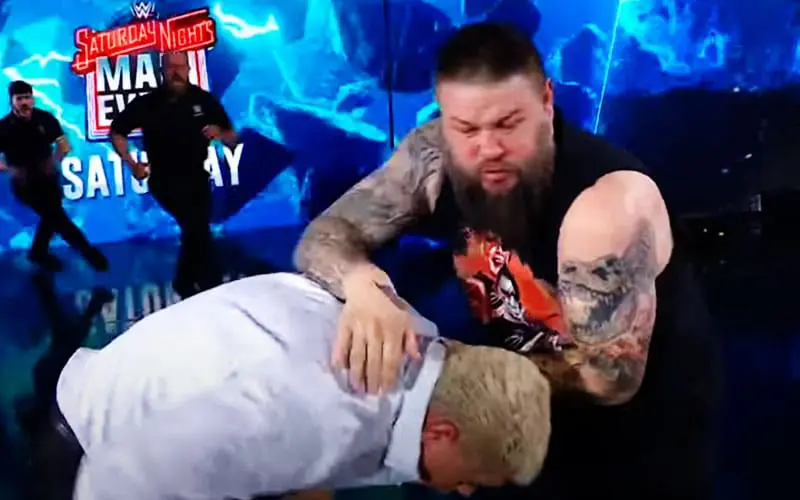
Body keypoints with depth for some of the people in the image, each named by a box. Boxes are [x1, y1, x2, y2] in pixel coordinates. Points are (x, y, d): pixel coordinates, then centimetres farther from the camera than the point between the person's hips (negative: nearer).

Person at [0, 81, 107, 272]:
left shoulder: (45, 118, -6)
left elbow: (63, 144, 3)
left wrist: (54, 161, -14)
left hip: (47, 177, 4)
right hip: (24, 183, -4)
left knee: (51, 215, 14)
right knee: (56, 216, -9)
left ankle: (38, 253, 37)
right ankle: (88, 251, -1)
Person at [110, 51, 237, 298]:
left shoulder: (204, 100, -5)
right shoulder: (147, 103, -8)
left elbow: (233, 138, 1)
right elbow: (117, 132, 2)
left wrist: (220, 134, -22)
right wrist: (131, 163, -10)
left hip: (196, 177, 4)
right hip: (164, 179, -3)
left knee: (195, 229, 15)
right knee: (196, 227, -22)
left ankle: (185, 282, 40)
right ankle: (211, 284, -9)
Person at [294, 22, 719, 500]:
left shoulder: (609, 202, -33)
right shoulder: (435, 158, -18)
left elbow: (609, 378, -30)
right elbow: (323, 237, -14)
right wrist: (362, 285, -38)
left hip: (645, 431, -4)